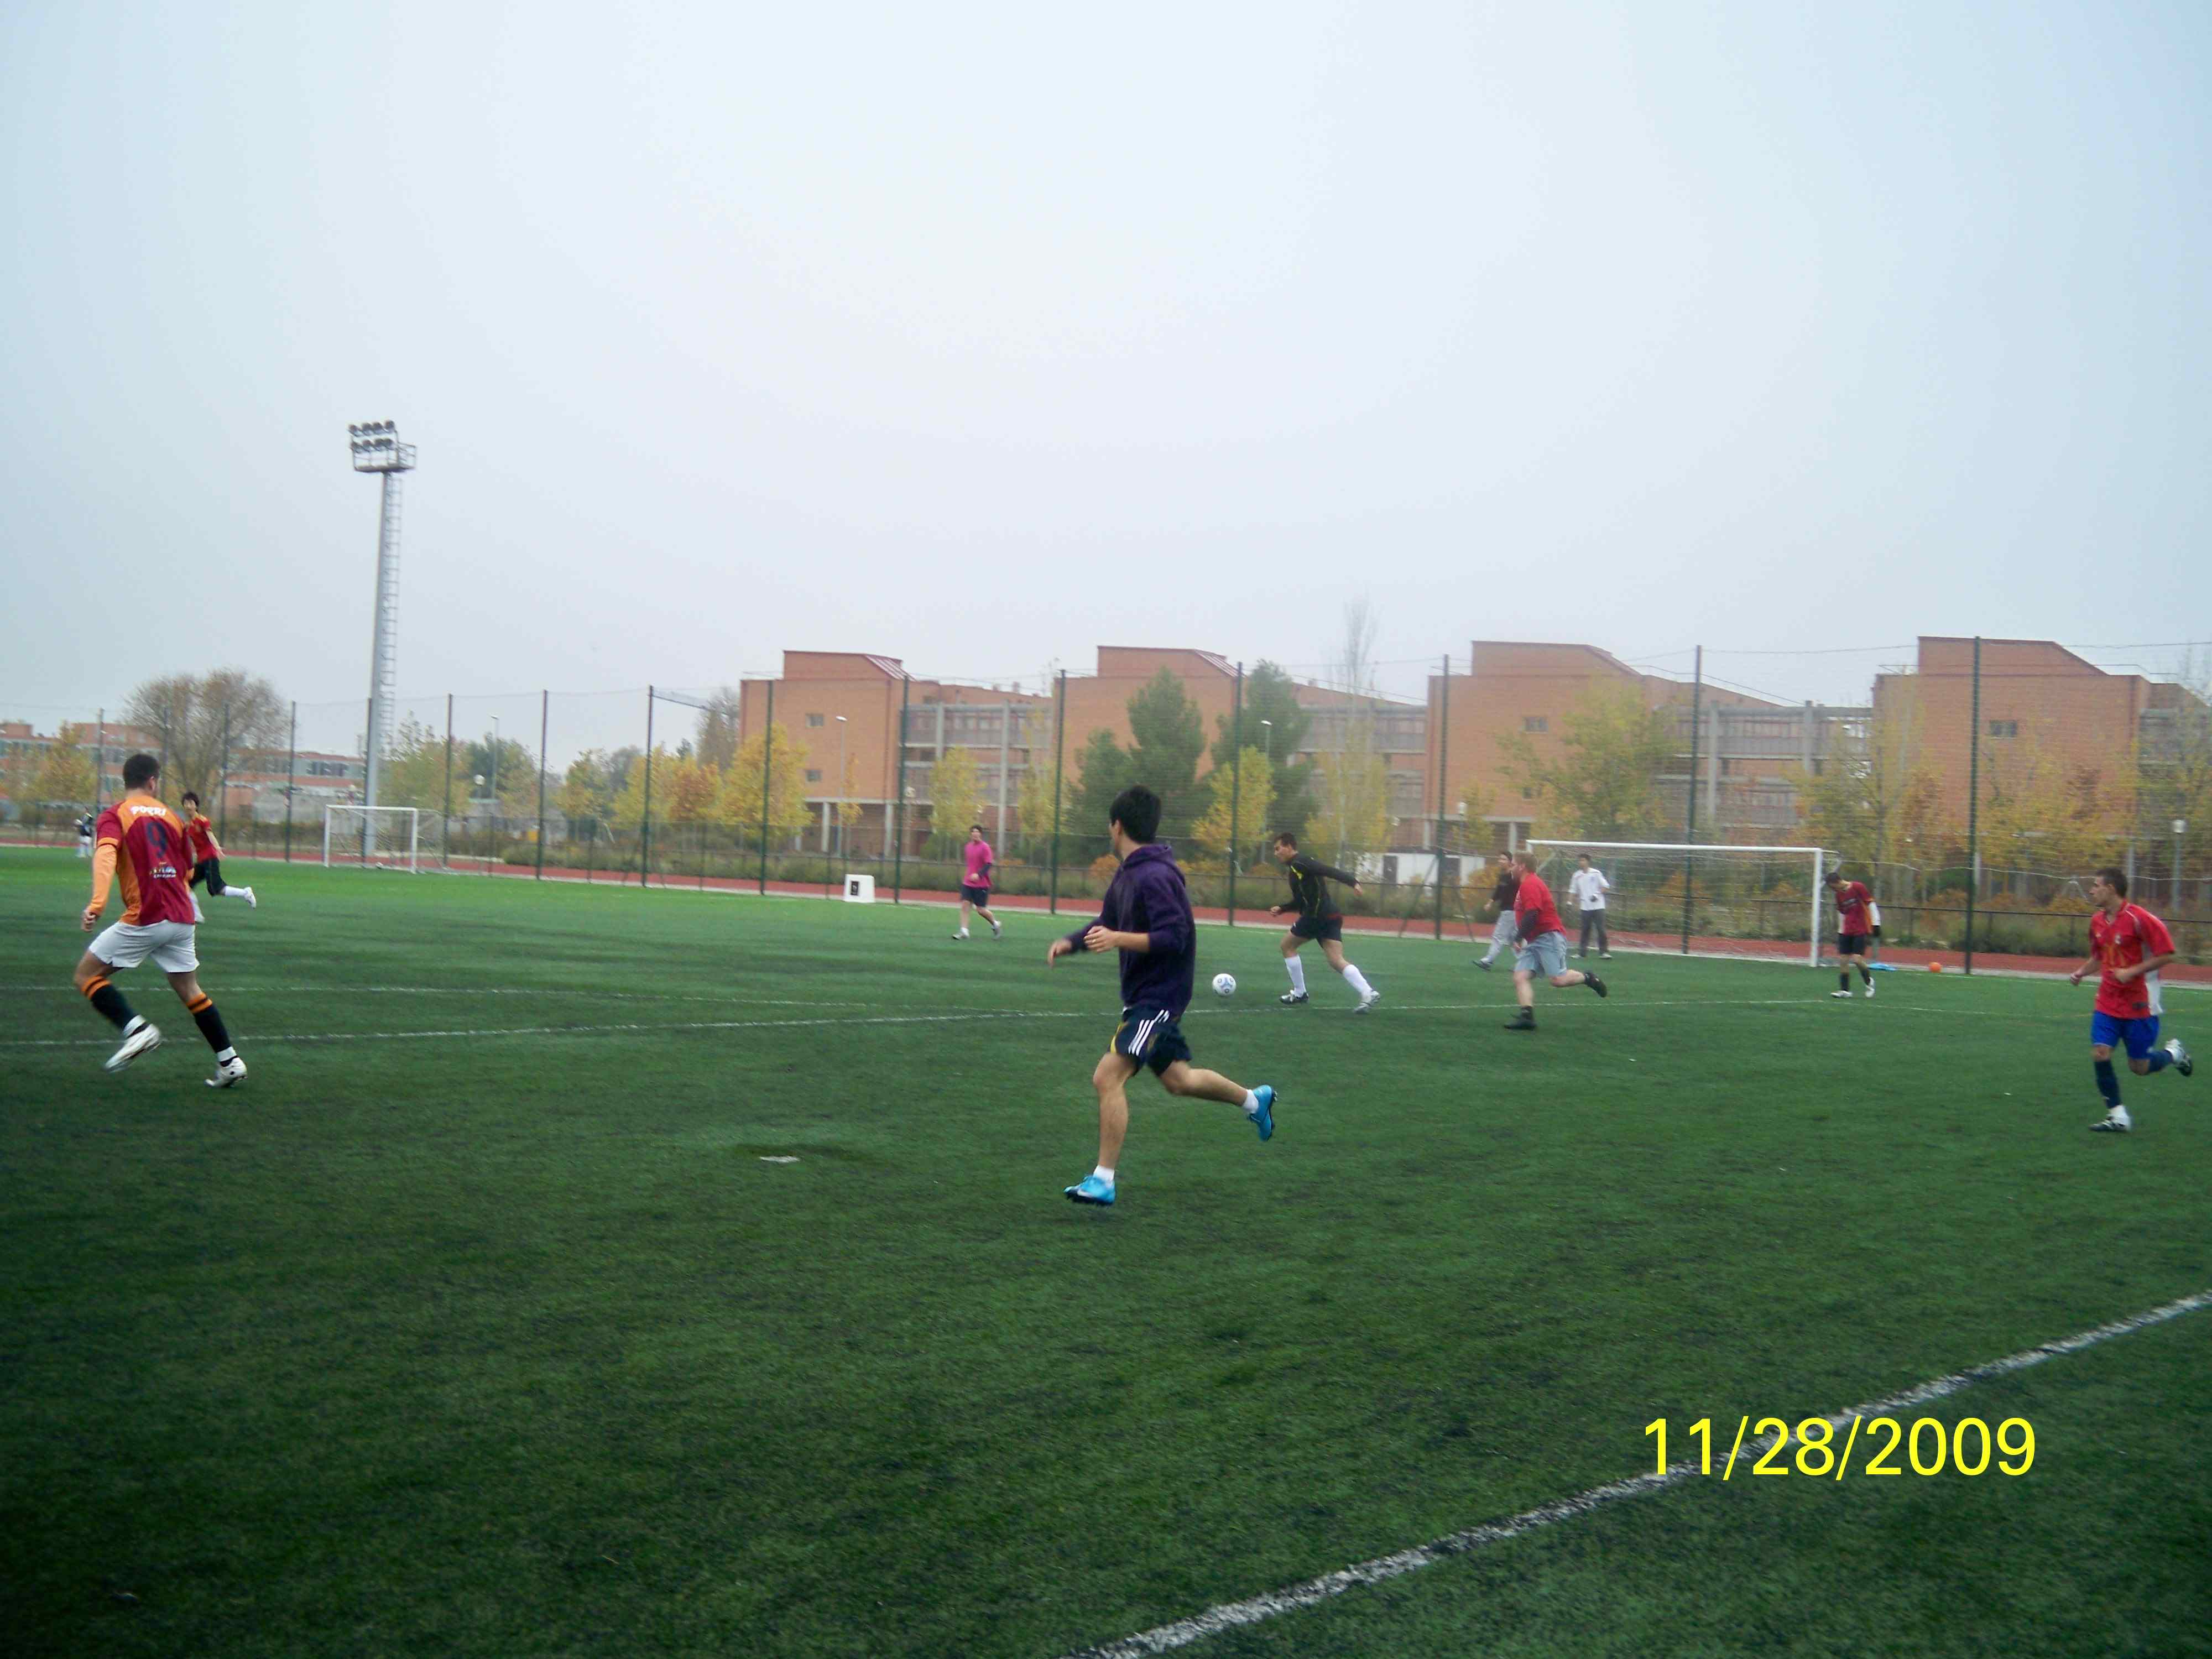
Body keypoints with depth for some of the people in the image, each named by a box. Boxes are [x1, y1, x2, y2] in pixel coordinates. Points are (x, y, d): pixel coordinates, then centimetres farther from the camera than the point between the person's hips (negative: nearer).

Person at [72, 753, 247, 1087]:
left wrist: (97, 903, -33)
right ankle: (230, 1063, 13)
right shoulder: (170, 816, 15)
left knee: (87, 975, 8)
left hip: (144, 920, -5)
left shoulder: (115, 815, -1)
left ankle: (137, 1030, -10)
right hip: (181, 918, 5)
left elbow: (106, 853, -22)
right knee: (190, 991, 17)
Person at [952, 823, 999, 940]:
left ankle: (995, 924, 25)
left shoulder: (985, 847, -10)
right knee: (965, 905, -10)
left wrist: (978, 875, -30)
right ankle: (964, 931, -9)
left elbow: (989, 865, -18)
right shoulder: (968, 847, 10)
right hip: (968, 883, 6)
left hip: (982, 885, -5)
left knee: (980, 910, -2)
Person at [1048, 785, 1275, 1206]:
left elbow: (1174, 938, -25)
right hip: (1145, 995, 10)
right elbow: (1107, 922, 18)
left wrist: (1119, 939, -34)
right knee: (1177, 1079, 22)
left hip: (1158, 997, -10)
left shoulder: (1154, 876, -21)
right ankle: (1254, 1100, 43)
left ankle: (1103, 1180, -9)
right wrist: (1069, 942, 1)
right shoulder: (1127, 874, 9)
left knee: (1108, 1076, -16)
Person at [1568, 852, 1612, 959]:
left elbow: (1606, 887, 1)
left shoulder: (1596, 873, -1)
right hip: (1585, 907, 3)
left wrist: (1597, 895, -14)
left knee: (1601, 929, -6)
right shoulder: (1577, 876, 6)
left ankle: (1604, 952, 0)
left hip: (1598, 906, -3)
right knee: (1585, 930, 4)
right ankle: (1583, 952, 11)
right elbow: (1573, 891, 11)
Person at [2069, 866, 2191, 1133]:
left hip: (2140, 1004, -6)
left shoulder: (2139, 919, -17)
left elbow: (2166, 955, -15)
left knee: (2139, 1067, 2)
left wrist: (2131, 972, -22)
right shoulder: (2097, 921, 5)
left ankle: (2173, 1053, 34)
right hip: (2109, 1002, 6)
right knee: (2099, 1054, -10)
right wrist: (2081, 972, 4)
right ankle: (2117, 1116, 0)